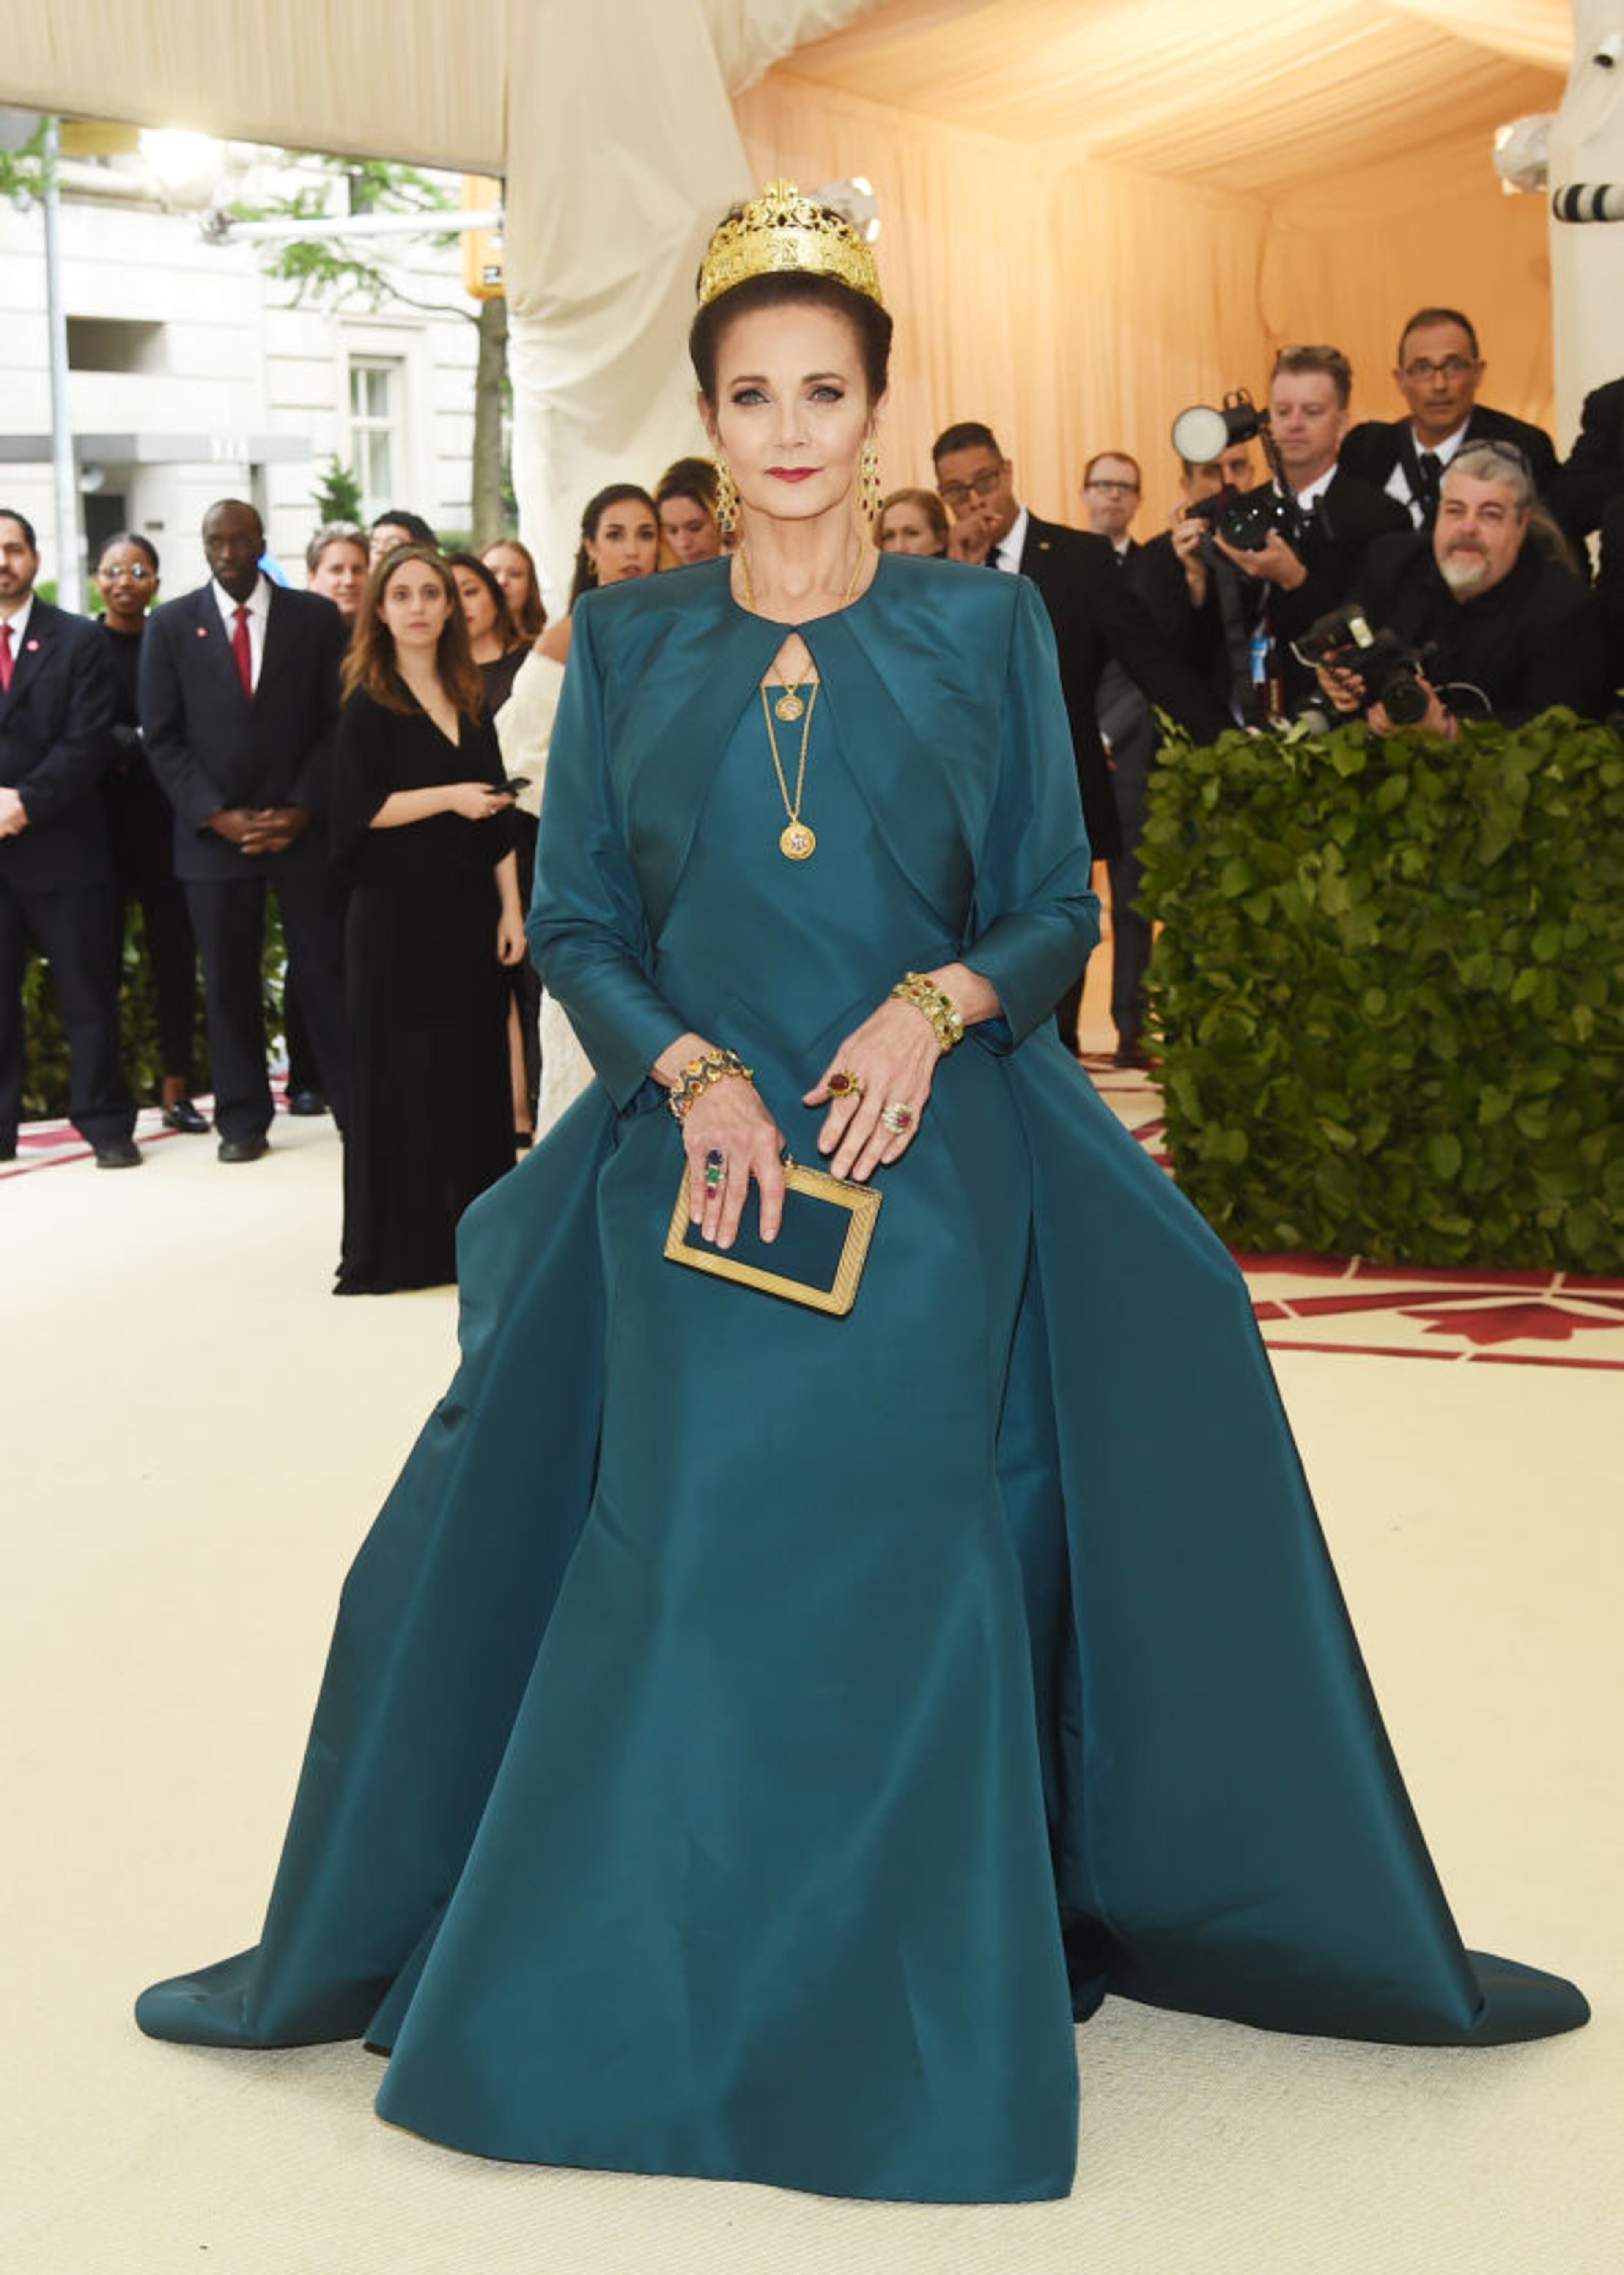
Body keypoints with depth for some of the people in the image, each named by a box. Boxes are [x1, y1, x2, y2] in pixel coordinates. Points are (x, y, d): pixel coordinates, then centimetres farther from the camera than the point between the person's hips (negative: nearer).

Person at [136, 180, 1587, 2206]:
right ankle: (641, 1986, 17)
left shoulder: (985, 627, 6)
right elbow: (573, 923, 7)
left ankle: (932, 2002, 13)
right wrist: (696, 1071, -11)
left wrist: (935, 1004, -14)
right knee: (680, 1557, -1)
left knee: (908, 1560, -3)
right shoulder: (626, 644, 9)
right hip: (694, 1165, 1)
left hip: (929, 1164, -1)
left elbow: (1059, 903, 5)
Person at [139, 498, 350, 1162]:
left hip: (303, 827, -1)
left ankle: (356, 1107, 6)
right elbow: (162, 738, 2)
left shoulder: (316, 617, 4)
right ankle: (242, 1119, 13)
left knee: (326, 971, -1)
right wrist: (216, 815, -8)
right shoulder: (171, 625, 5)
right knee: (229, 983, 5)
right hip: (213, 831, 1)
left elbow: (337, 723, 2)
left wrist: (302, 809, -8)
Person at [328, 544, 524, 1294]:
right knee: (401, 1077, -1)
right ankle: (396, 1244, 6)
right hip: (397, 914, -5)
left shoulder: (469, 703, 12)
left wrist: (510, 908, 5)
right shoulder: (367, 704, -2)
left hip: (469, 909, 5)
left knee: (474, 1070, 5)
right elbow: (358, 810, -11)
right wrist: (449, 797, -16)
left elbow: (497, 816, 12)